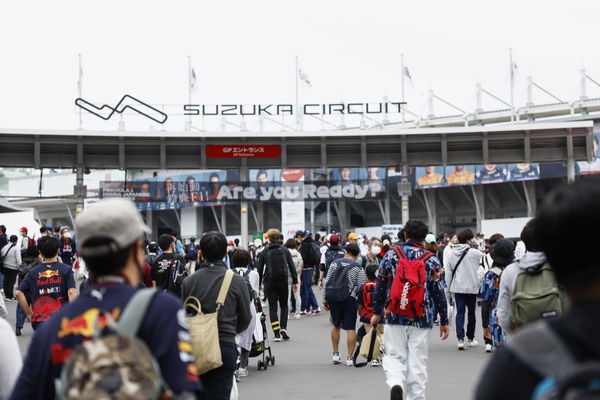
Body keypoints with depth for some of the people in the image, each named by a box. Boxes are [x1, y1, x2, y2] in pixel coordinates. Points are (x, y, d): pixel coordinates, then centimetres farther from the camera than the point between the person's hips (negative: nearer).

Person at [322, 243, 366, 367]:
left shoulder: (335, 263, 5)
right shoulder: (358, 268, -1)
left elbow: (326, 282, 2)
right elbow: (361, 287, -6)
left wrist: (325, 300, 7)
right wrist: (360, 303, 9)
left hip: (334, 298, 3)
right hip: (350, 299, -3)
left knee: (336, 326, 19)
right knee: (351, 329, 1)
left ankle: (336, 354, 22)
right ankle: (349, 357, -1)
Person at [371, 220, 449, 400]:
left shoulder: (391, 255, 1)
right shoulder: (431, 260, -1)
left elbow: (380, 286, 4)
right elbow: (438, 292, 0)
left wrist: (377, 312, 14)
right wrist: (444, 321, 7)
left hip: (394, 317, 0)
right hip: (421, 318, 0)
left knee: (394, 356, 8)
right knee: (417, 360, 8)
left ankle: (396, 383, -19)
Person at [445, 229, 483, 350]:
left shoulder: (452, 253, 2)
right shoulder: (475, 253, -11)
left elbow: (448, 272, 5)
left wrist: (449, 288, 12)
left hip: (457, 288, 3)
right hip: (471, 287, -3)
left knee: (460, 313, 4)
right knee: (471, 312, 12)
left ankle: (460, 339, -7)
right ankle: (470, 339, 22)